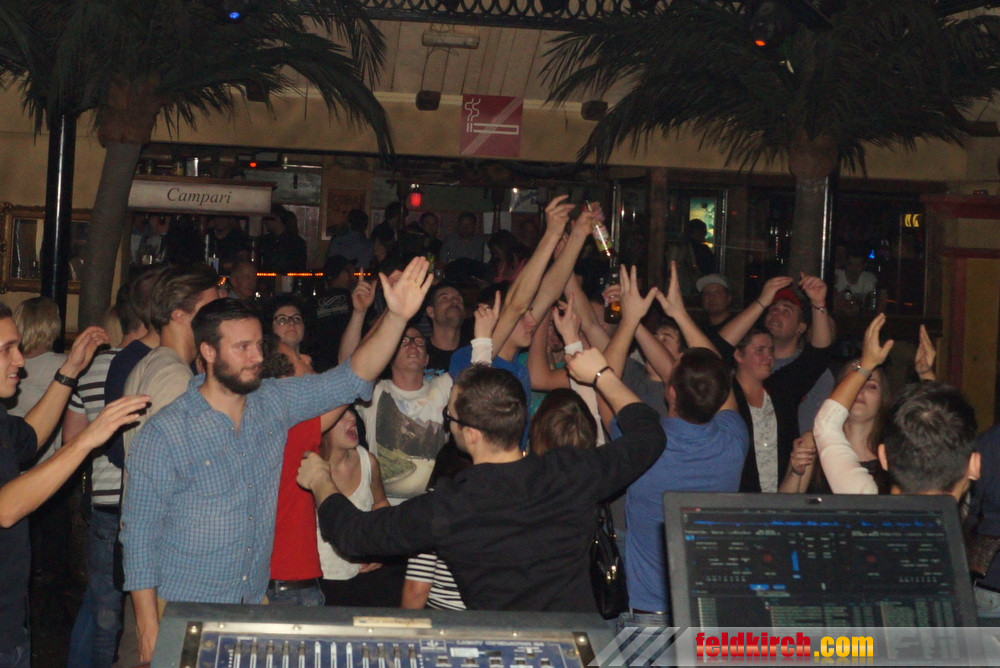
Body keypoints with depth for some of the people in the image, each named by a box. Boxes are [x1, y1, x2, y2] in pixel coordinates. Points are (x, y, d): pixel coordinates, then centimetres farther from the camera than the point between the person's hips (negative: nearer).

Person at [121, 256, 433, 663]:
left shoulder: (273, 403, 2)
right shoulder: (165, 433, -13)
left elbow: (351, 379, -1)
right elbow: (139, 535, -10)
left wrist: (397, 317, -16)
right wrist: (149, 630, -13)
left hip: (255, 602, 5)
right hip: (183, 615, -5)